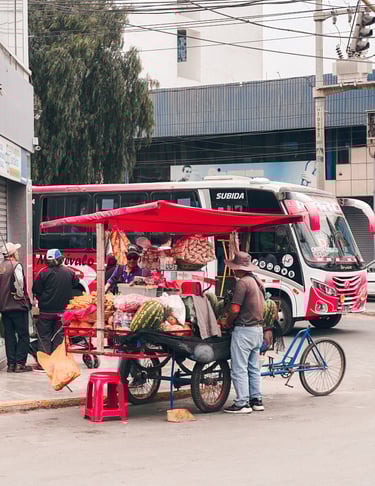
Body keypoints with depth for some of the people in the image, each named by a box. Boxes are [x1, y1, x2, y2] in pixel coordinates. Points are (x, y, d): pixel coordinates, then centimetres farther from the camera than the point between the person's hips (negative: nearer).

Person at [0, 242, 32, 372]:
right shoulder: (16, 265, -11)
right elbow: (19, 284, -22)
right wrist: (20, 296, -8)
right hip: (18, 306, -6)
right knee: (23, 336, 1)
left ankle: (11, 363, 11)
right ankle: (20, 363, -3)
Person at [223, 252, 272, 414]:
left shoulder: (242, 283, -16)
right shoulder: (257, 282, 12)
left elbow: (235, 310, -19)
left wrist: (228, 322, -1)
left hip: (244, 329, -9)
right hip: (258, 328, 9)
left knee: (239, 369, -4)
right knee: (254, 368, 15)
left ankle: (242, 403, -3)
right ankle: (257, 400, 20)